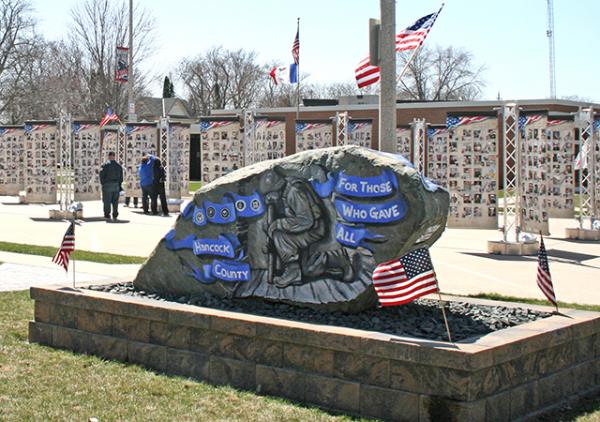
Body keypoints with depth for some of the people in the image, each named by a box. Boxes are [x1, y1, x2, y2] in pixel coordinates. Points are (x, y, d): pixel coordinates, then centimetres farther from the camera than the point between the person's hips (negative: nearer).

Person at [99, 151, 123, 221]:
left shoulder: (105, 165, -6)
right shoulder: (119, 166, 9)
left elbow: (102, 175, -8)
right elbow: (121, 177, 10)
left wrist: (102, 183, 1)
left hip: (107, 185, -4)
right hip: (116, 186, 4)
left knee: (107, 201, 0)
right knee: (115, 201, 9)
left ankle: (107, 215, -2)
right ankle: (115, 215, 9)